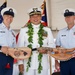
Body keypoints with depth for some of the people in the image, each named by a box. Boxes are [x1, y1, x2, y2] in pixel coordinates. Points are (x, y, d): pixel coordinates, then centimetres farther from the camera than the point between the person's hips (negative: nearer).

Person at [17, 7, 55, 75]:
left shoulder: (47, 30, 10)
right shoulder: (23, 30, 6)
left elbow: (52, 45, 9)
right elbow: (20, 47, 4)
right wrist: (20, 62, -3)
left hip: (42, 64, 1)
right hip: (28, 64, -1)